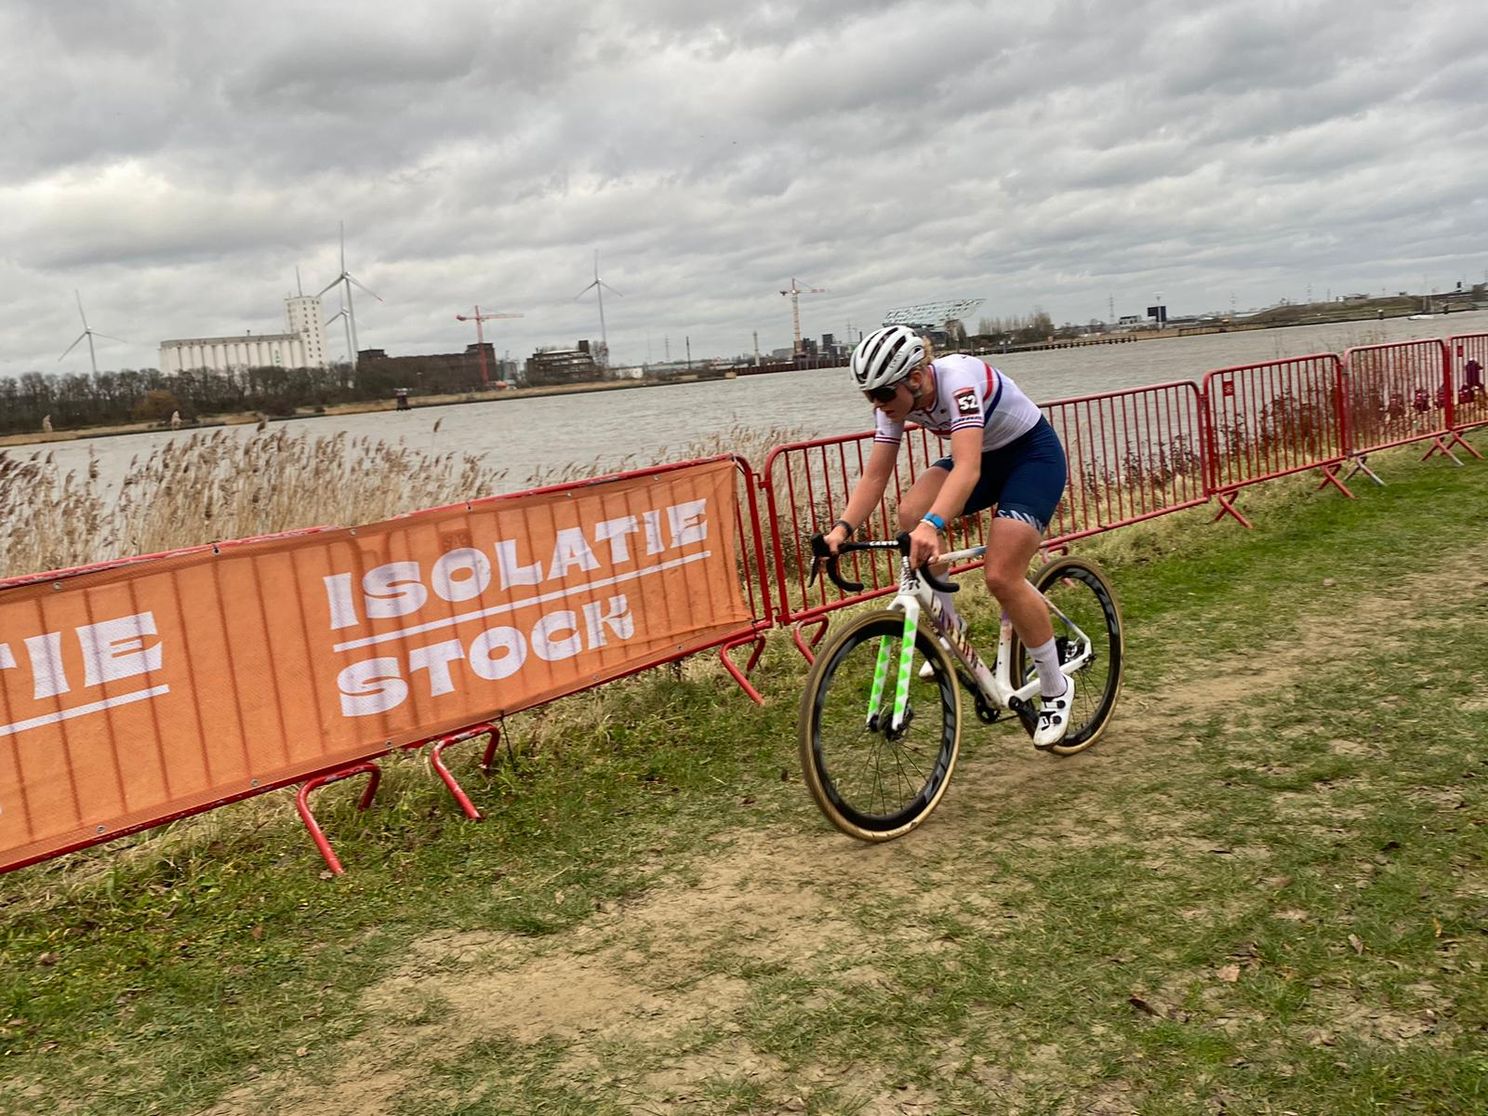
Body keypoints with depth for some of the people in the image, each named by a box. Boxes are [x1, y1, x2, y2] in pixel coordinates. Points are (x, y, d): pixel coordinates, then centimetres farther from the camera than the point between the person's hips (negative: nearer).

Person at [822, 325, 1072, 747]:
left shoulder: (959, 380, -34)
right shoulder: (897, 397, -12)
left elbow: (967, 468, -46)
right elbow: (875, 475, -12)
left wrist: (933, 525, -62)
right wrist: (843, 527, -28)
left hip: (1034, 454, -7)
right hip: (986, 456, 7)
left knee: (1001, 577, -18)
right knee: (911, 514, -20)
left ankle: (1056, 689, 4)